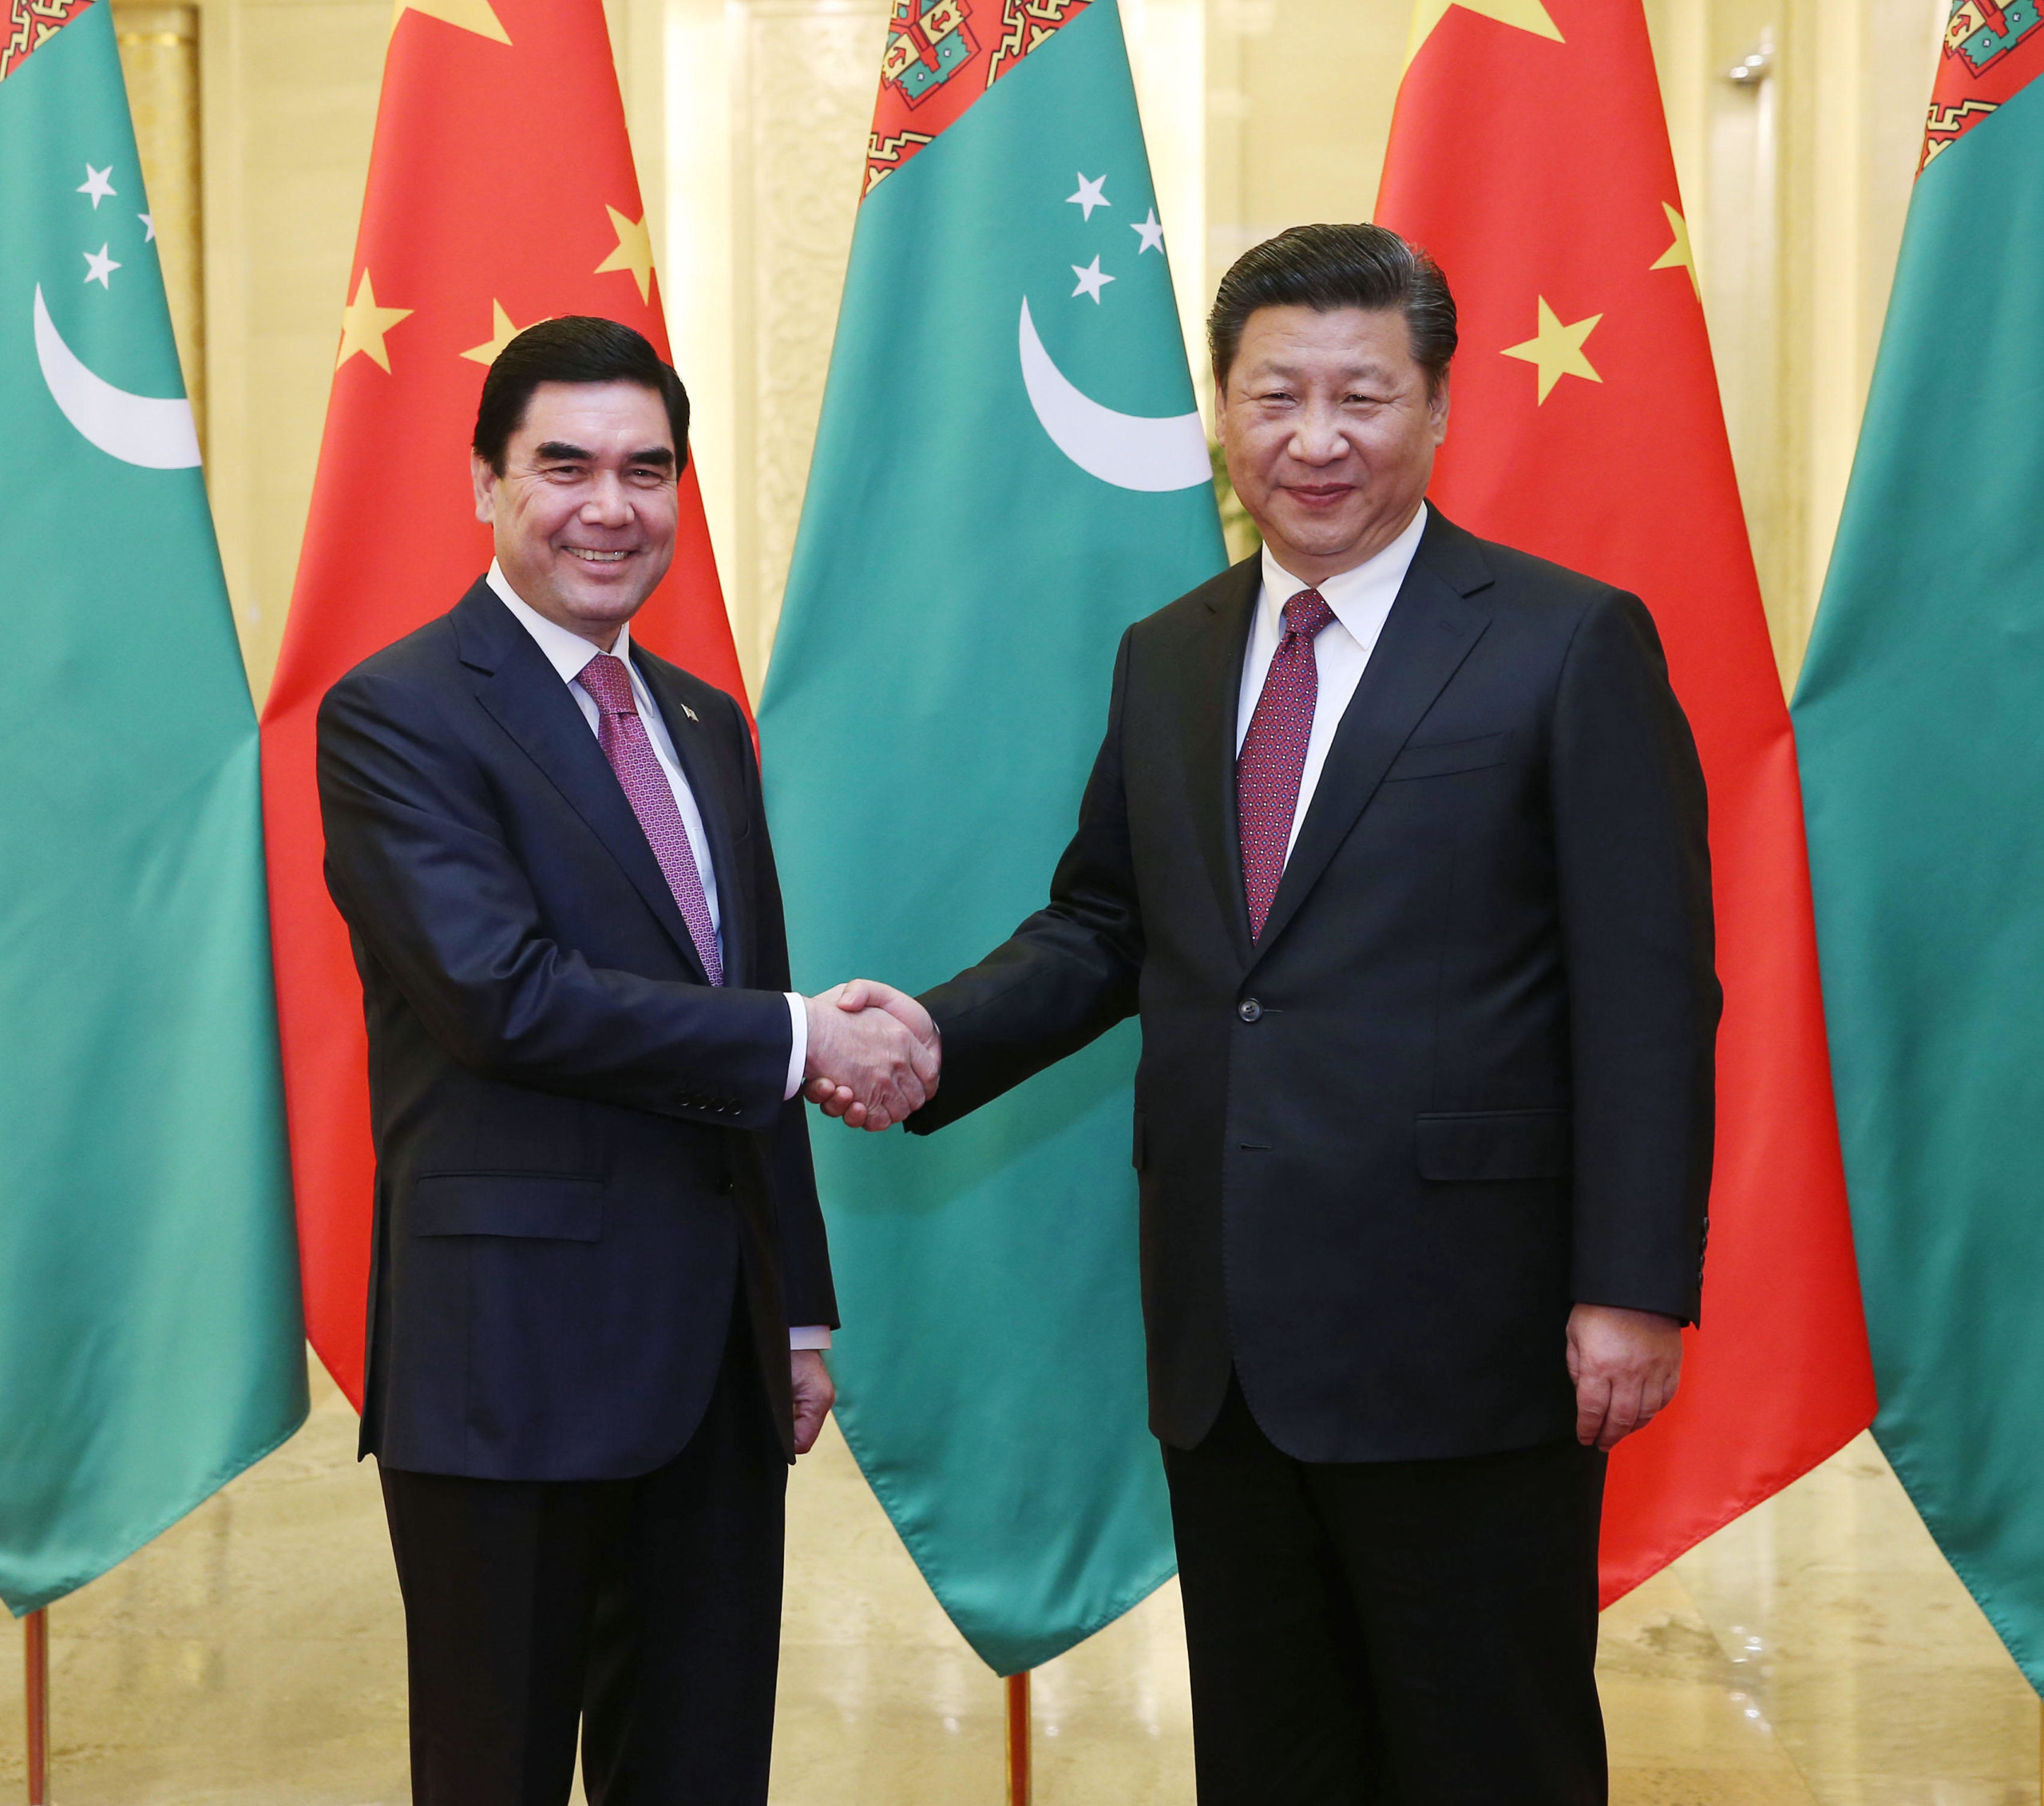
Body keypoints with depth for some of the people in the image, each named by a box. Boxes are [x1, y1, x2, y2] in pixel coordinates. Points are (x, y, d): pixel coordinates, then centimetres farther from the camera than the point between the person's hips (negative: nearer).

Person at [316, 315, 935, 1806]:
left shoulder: (705, 724, 16)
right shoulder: (397, 716, -8)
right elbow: (503, 995, -20)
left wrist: (802, 1313, 16)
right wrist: (801, 1040, -15)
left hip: (716, 1352, 7)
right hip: (516, 1358, -7)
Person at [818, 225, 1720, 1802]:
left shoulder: (1571, 644, -6)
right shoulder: (1166, 660, 12)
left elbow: (1649, 999, -9)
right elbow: (1104, 927, 17)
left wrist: (1634, 1289, -14)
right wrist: (941, 1033, -2)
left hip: (1461, 1340, -5)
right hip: (1224, 1343, 6)